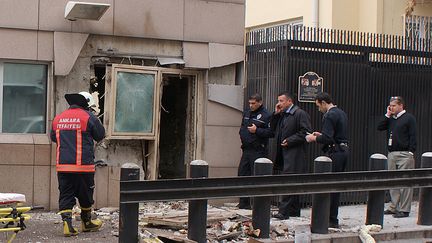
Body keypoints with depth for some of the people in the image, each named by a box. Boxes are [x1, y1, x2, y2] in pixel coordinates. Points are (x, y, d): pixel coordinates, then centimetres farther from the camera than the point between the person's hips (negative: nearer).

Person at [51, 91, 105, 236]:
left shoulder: (58, 118, 9)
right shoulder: (88, 117, -7)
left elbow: (53, 138, 22)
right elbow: (100, 135, 3)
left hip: (63, 165, 4)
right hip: (83, 165, -4)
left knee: (65, 195, 5)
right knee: (85, 196, 12)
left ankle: (67, 224, -6)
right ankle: (86, 223, 27)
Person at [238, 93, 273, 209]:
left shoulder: (266, 115, -8)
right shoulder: (246, 113, 16)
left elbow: (271, 132, -15)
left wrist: (257, 130, -18)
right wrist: (243, 135, 11)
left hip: (258, 151, -8)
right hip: (246, 149, 8)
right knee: (242, 174, 8)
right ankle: (244, 202, 17)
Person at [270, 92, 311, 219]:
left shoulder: (300, 114, -9)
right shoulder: (282, 115, 17)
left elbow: (305, 132, -15)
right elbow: (273, 129, 16)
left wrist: (289, 141, -17)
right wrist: (276, 114, 6)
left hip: (294, 153, -9)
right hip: (284, 154, 9)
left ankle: (284, 211, -14)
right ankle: (294, 211, 20)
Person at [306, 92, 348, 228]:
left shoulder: (329, 116, -14)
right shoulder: (342, 113, 17)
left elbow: (327, 138, -22)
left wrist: (313, 138, -6)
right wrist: (320, 135, 20)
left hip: (334, 152, -10)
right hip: (344, 150, 10)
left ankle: (331, 220, -1)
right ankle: (333, 219, 19)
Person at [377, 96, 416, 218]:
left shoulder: (409, 118, -1)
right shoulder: (391, 119, 17)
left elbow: (412, 136, -6)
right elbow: (380, 127, 6)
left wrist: (411, 153, -13)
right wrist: (387, 115, 2)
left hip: (404, 154, -7)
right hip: (391, 154, 7)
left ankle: (404, 209, -4)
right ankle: (394, 207, 15)